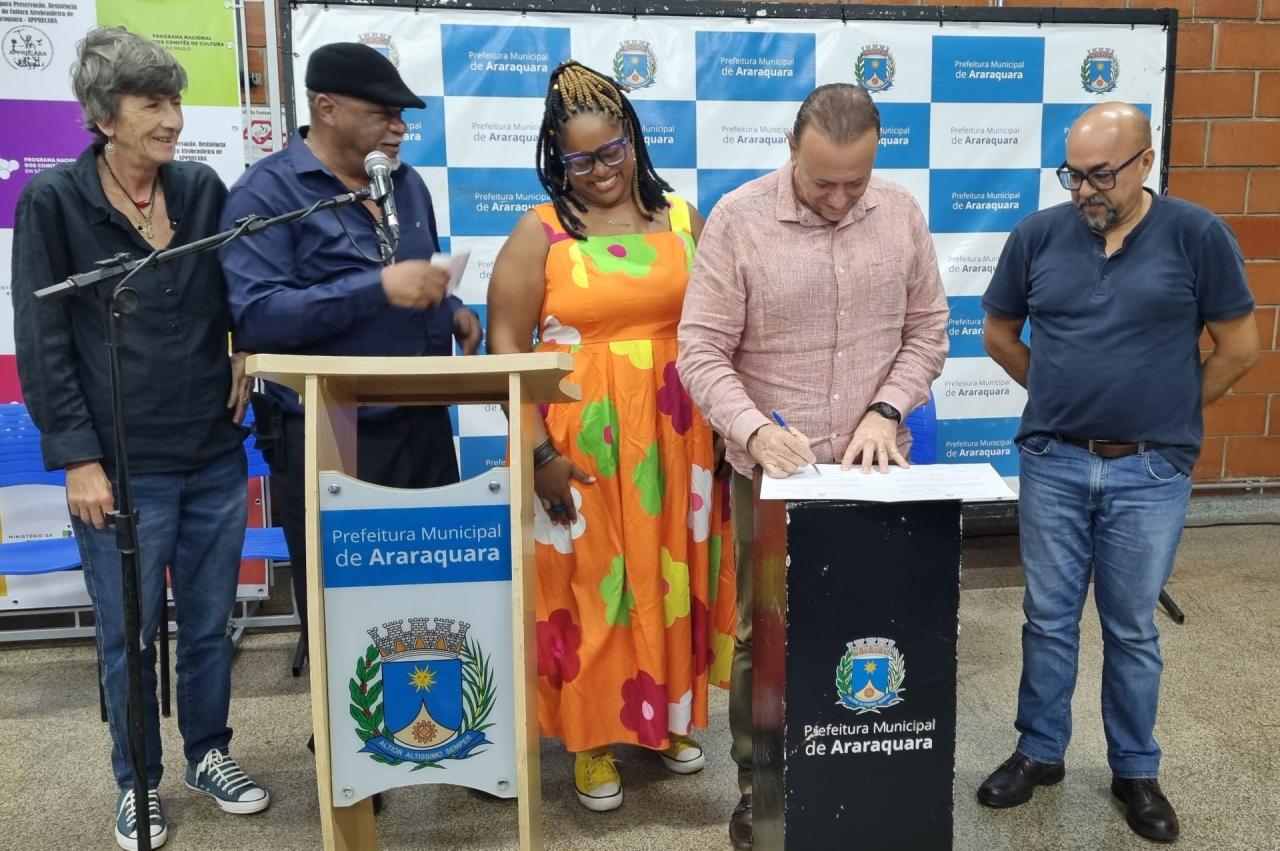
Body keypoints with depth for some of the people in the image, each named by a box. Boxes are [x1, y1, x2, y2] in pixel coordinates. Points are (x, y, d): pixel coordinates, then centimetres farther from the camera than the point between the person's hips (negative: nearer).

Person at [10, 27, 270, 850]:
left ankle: (209, 753, 36)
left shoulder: (204, 188, 2)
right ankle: (137, 782, 30)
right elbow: (42, 342, -7)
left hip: (216, 454, 3)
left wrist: (246, 343, -2)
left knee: (210, 621, 15)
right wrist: (77, 457, -11)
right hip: (121, 464, -3)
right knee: (131, 635, 9)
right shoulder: (52, 200, -7)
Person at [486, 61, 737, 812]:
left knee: (671, 575, 14)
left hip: (675, 435, 4)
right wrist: (540, 450, -12)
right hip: (580, 441, -3)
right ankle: (592, 737, 22)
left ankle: (668, 713, 34)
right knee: (587, 582, 5)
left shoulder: (682, 218, 5)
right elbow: (506, 346, -8)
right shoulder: (540, 233, -6)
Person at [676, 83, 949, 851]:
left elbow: (928, 330, 6)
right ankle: (757, 787, 28)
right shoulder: (739, 219, -10)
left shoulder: (902, 214, 0)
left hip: (874, 469, 3)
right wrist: (754, 431, -26)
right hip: (772, 472, -2)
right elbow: (701, 351, -12)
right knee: (764, 635, 10)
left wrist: (886, 411, -9)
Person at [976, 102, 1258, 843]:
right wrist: (1063, 393, 9)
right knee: (1050, 619, 12)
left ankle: (1136, 771, 28)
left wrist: (1171, 410, 5)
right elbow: (1000, 334, 11)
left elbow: (1239, 346, 0)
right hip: (1052, 463, 2)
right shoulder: (1038, 235, -2)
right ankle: (1040, 752, 29)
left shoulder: (1197, 235, -7)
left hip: (1151, 472, -1)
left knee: (1133, 629, 11)